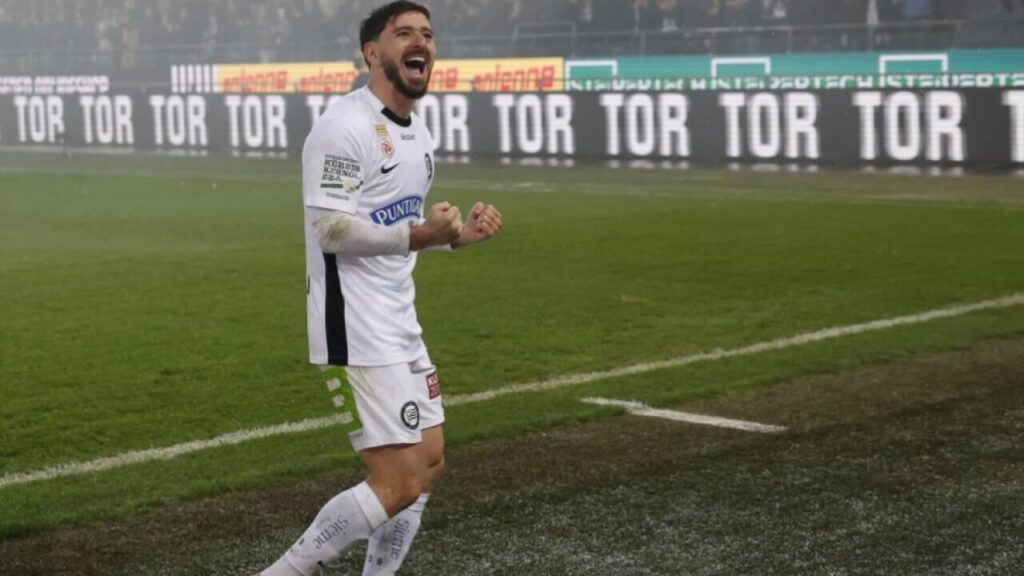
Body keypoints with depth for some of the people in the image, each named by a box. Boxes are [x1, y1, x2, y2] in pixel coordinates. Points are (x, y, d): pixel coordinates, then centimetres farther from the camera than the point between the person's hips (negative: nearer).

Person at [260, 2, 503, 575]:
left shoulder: (418, 132, 15)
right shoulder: (346, 126, -15)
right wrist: (419, 234, -28)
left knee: (429, 464, 14)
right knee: (399, 483, -12)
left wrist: (456, 233, 7)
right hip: (357, 332, -10)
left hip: (400, 325, 10)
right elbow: (330, 229, -22)